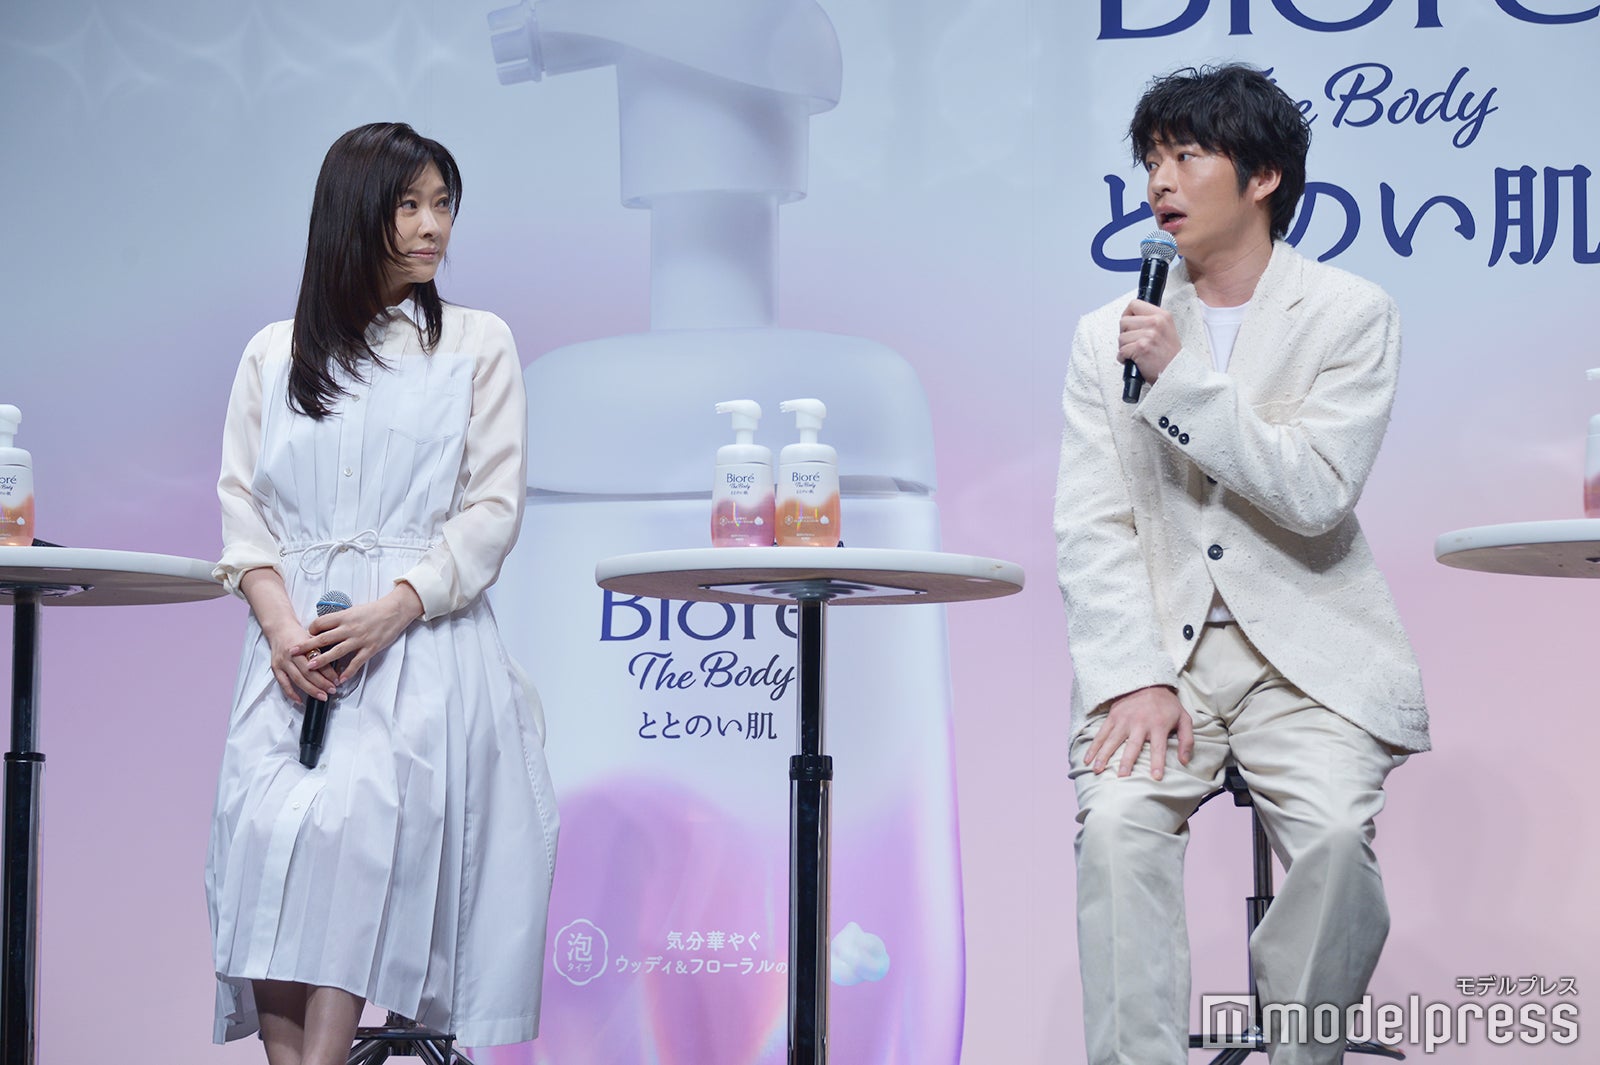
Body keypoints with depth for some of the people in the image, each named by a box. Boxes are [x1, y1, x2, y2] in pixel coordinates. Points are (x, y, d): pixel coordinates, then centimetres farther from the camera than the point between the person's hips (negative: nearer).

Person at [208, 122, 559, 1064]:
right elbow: (243, 501, 12)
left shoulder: (478, 344, 12)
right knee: (269, 822, -22)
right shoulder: (273, 354, 19)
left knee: (355, 819, -25)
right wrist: (279, 621, -8)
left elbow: (493, 510, 4)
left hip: (421, 635, -2)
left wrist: (389, 612, -11)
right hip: (295, 640, 2)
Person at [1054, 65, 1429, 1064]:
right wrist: (1134, 679, -11)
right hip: (1157, 647, 2)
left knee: (1334, 832, -28)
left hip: (1304, 652, -2)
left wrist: (1182, 378, -14)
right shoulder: (1109, 334, 11)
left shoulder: (1354, 316, 3)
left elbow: (1318, 495, -10)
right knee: (1117, 822, -26)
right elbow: (1093, 527, 3)